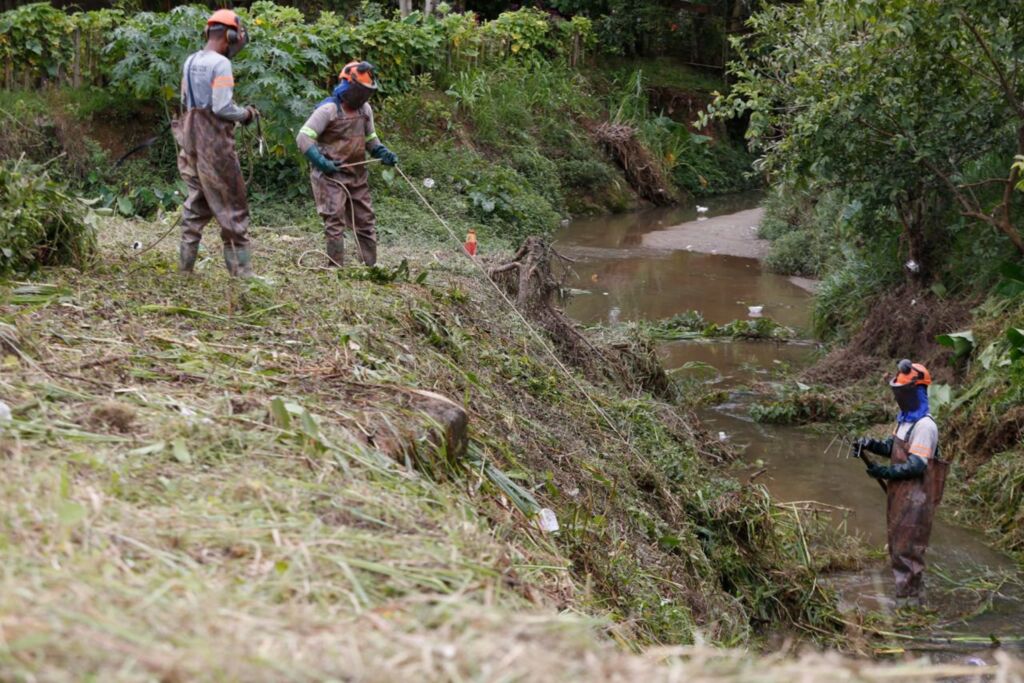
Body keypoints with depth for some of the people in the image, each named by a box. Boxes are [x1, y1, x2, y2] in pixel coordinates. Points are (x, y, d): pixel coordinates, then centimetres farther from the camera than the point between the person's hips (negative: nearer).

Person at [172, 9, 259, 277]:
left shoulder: (190, 62, 11)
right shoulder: (220, 64, -14)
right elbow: (222, 107, -19)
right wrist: (246, 114, -3)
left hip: (192, 137, 8)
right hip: (215, 140, -8)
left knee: (197, 201, 15)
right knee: (232, 205, -2)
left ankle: (185, 263, 14)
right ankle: (241, 269, -2)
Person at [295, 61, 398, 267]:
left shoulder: (365, 109, 9)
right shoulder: (328, 110, -13)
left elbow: (370, 139, 23)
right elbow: (303, 138, -16)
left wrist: (383, 153, 3)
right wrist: (320, 161, -25)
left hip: (357, 175, 7)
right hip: (331, 175, -7)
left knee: (366, 221, 9)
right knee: (335, 222, -10)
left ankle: (370, 267, 16)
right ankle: (336, 268, -7)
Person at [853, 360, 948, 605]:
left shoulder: (925, 426, -19)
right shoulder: (905, 418, 10)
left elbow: (917, 465, -23)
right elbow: (893, 447, 18)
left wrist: (886, 472, -23)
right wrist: (870, 444, 1)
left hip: (915, 498, -10)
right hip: (899, 493, 10)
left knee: (906, 550, -5)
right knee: (897, 546, 18)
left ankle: (909, 601, 1)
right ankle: (907, 596, 29)